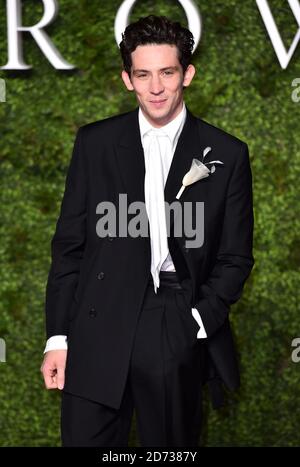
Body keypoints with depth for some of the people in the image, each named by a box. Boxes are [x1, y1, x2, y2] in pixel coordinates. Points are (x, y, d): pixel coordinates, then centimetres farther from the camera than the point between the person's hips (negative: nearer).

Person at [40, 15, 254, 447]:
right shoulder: (95, 143, 6)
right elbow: (68, 245, 7)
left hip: (179, 335, 0)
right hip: (99, 333, 0)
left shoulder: (226, 155, 3)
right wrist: (57, 337, 3)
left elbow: (235, 257, 7)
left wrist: (199, 322, -7)